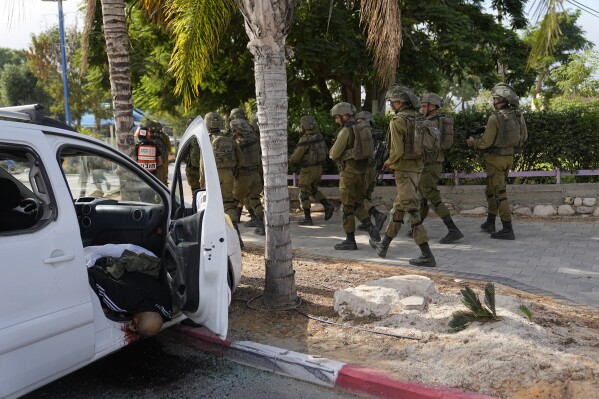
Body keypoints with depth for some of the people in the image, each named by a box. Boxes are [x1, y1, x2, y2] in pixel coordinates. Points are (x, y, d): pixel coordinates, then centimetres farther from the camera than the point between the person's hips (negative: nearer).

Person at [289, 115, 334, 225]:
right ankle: (328, 206, 6)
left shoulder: (305, 139, -21)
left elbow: (296, 157, -17)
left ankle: (308, 219, 6)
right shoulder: (319, 137, 3)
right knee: (314, 190, 23)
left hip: (308, 170, -7)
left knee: (304, 195, 4)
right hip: (318, 167, 8)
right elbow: (325, 151, 15)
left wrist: (290, 160, 4)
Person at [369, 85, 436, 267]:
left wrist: (389, 162, 0)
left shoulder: (397, 121, -15)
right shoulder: (417, 119, 11)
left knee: (411, 211, -7)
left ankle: (427, 256, -8)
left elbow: (397, 151, -22)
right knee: (399, 206, 17)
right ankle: (383, 246, 31)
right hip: (417, 166, 9)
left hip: (404, 169, -9)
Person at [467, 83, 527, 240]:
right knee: (491, 190, 20)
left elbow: (486, 142, -18)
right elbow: (524, 136, 12)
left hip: (495, 158, -7)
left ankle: (508, 230, -6)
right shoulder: (518, 116, 2)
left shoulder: (495, 117, -19)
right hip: (509, 157, 8)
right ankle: (490, 223, 29)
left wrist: (473, 142, 1)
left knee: (499, 193, -4)